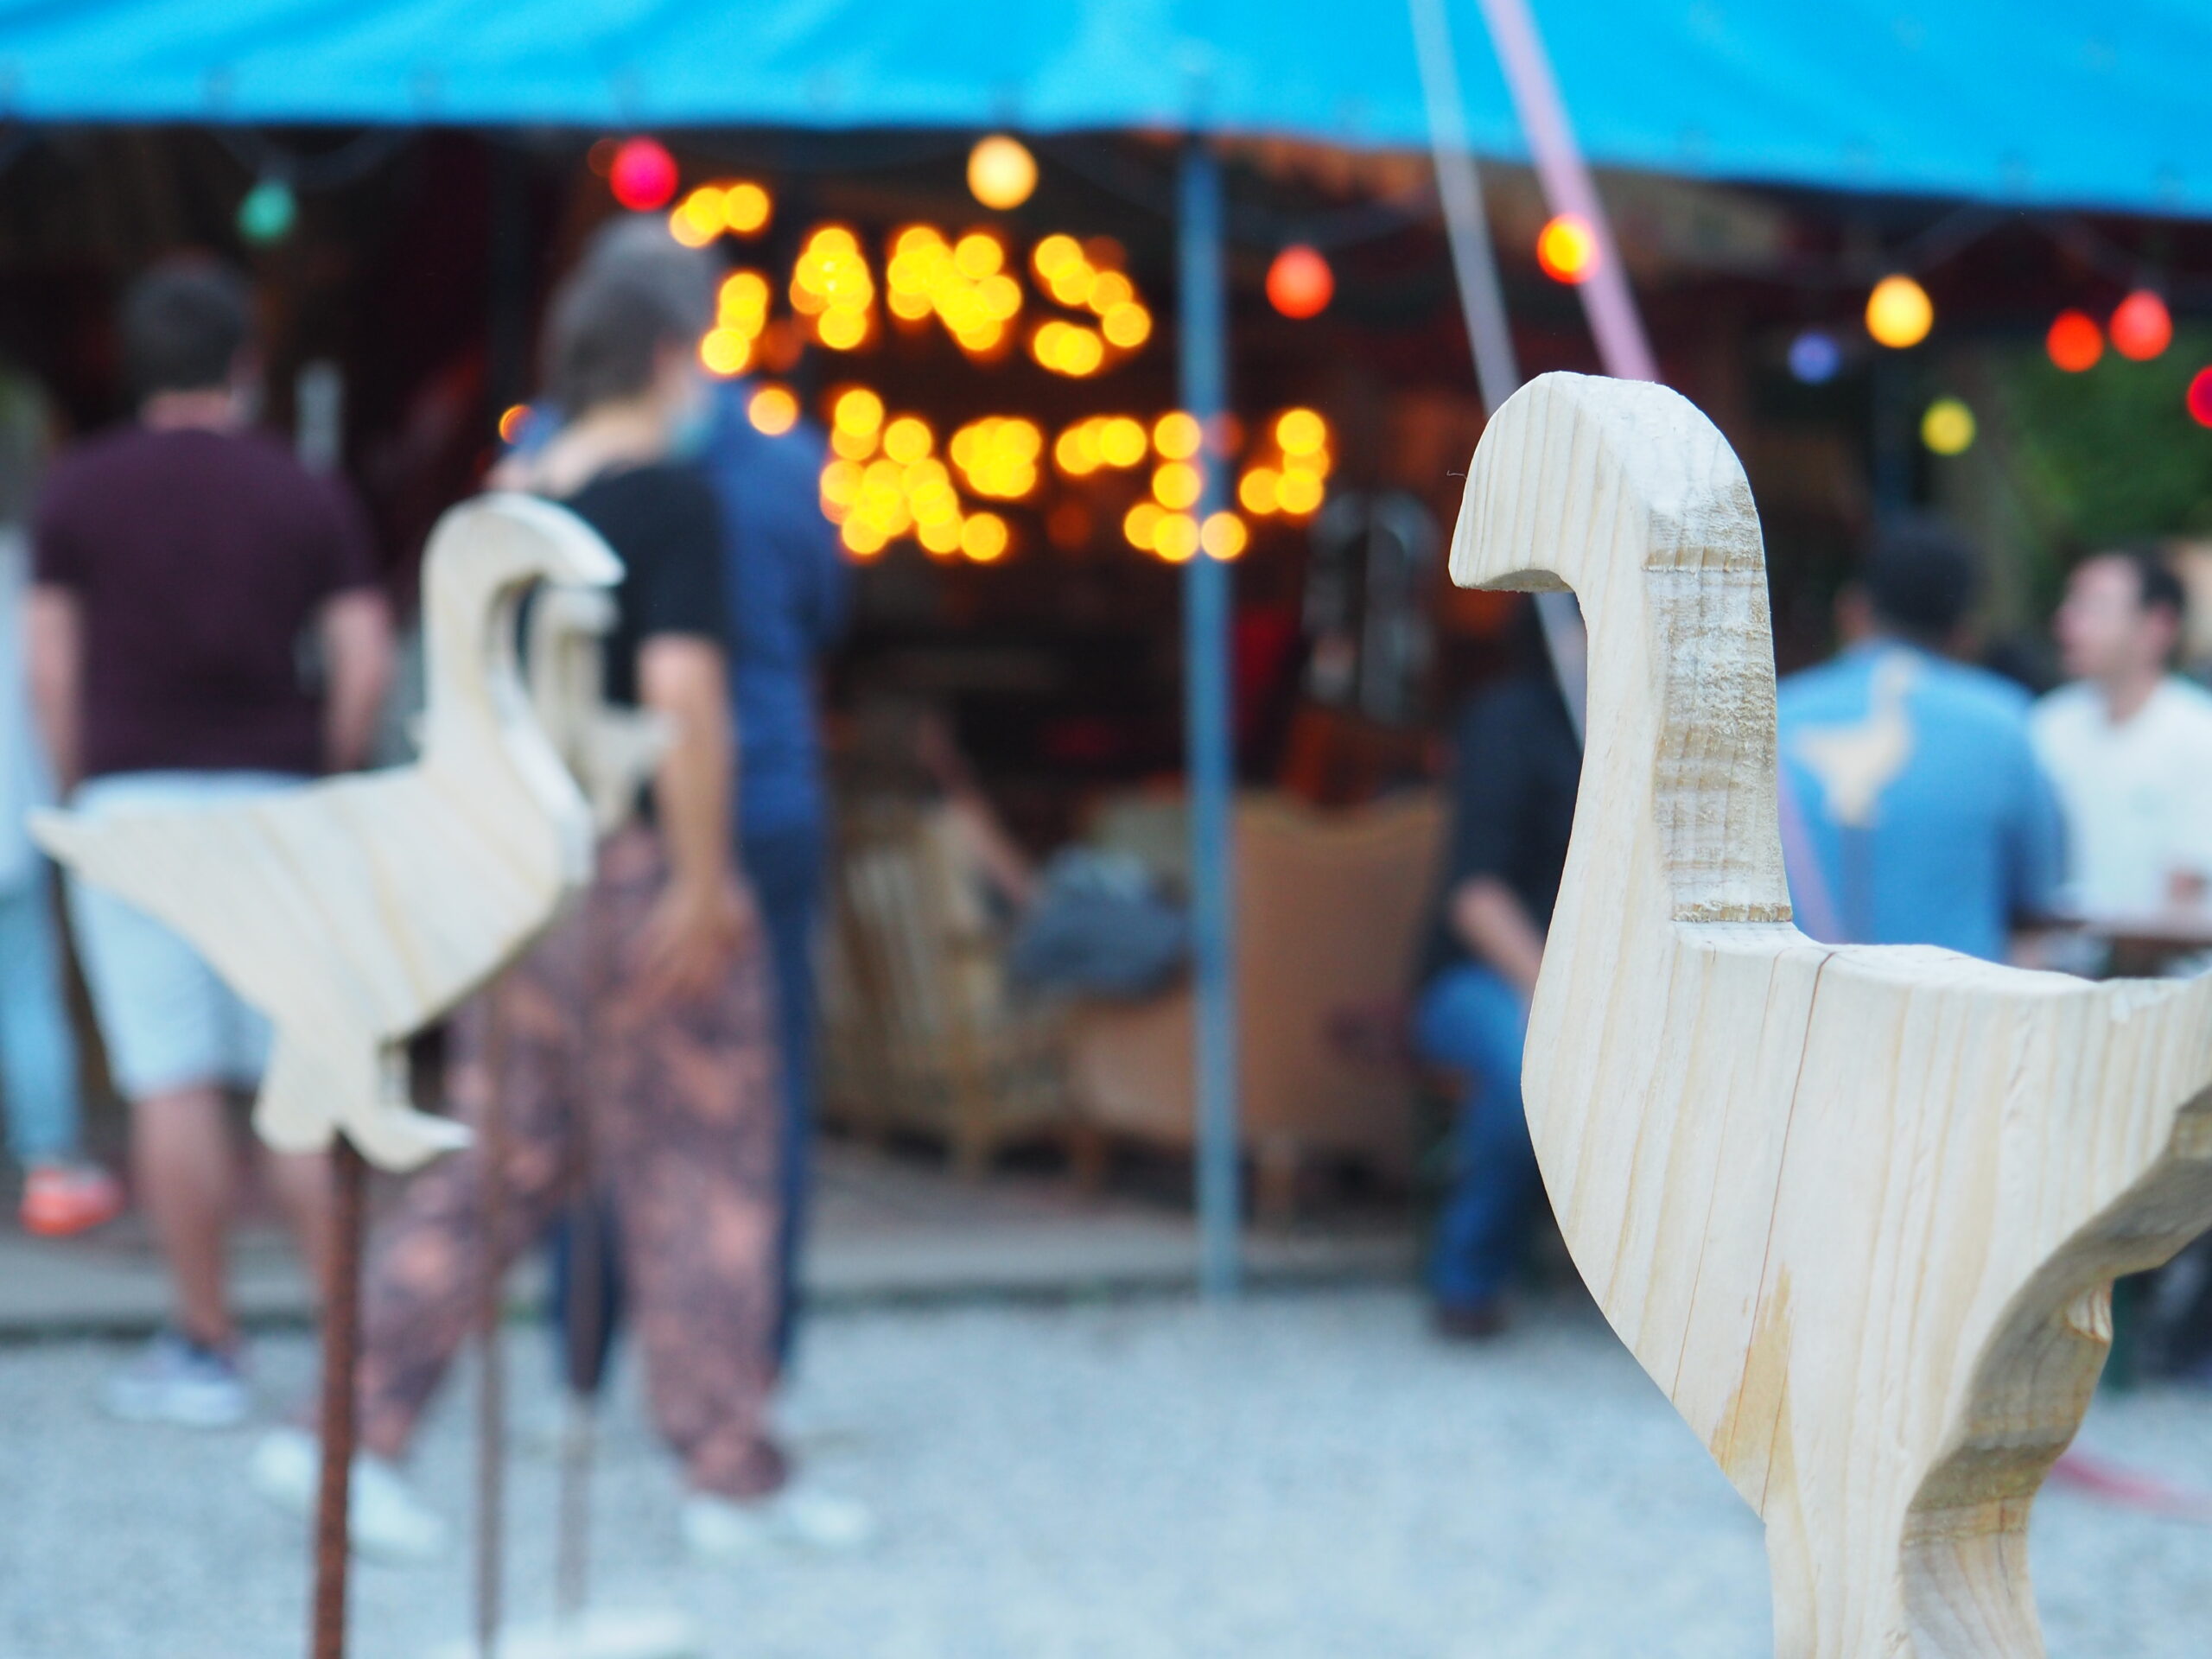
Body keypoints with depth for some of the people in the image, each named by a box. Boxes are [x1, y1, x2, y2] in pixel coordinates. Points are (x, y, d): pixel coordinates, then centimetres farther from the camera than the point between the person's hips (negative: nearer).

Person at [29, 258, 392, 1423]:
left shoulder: (78, 493, 3)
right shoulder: (307, 498, 5)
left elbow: (50, 665, 1)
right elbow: (365, 660, -1)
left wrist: (81, 792, 10)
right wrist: (324, 784, 10)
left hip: (133, 801, -1)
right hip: (275, 803, 1)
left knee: (172, 1084, -1)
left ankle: (205, 1349, 2)